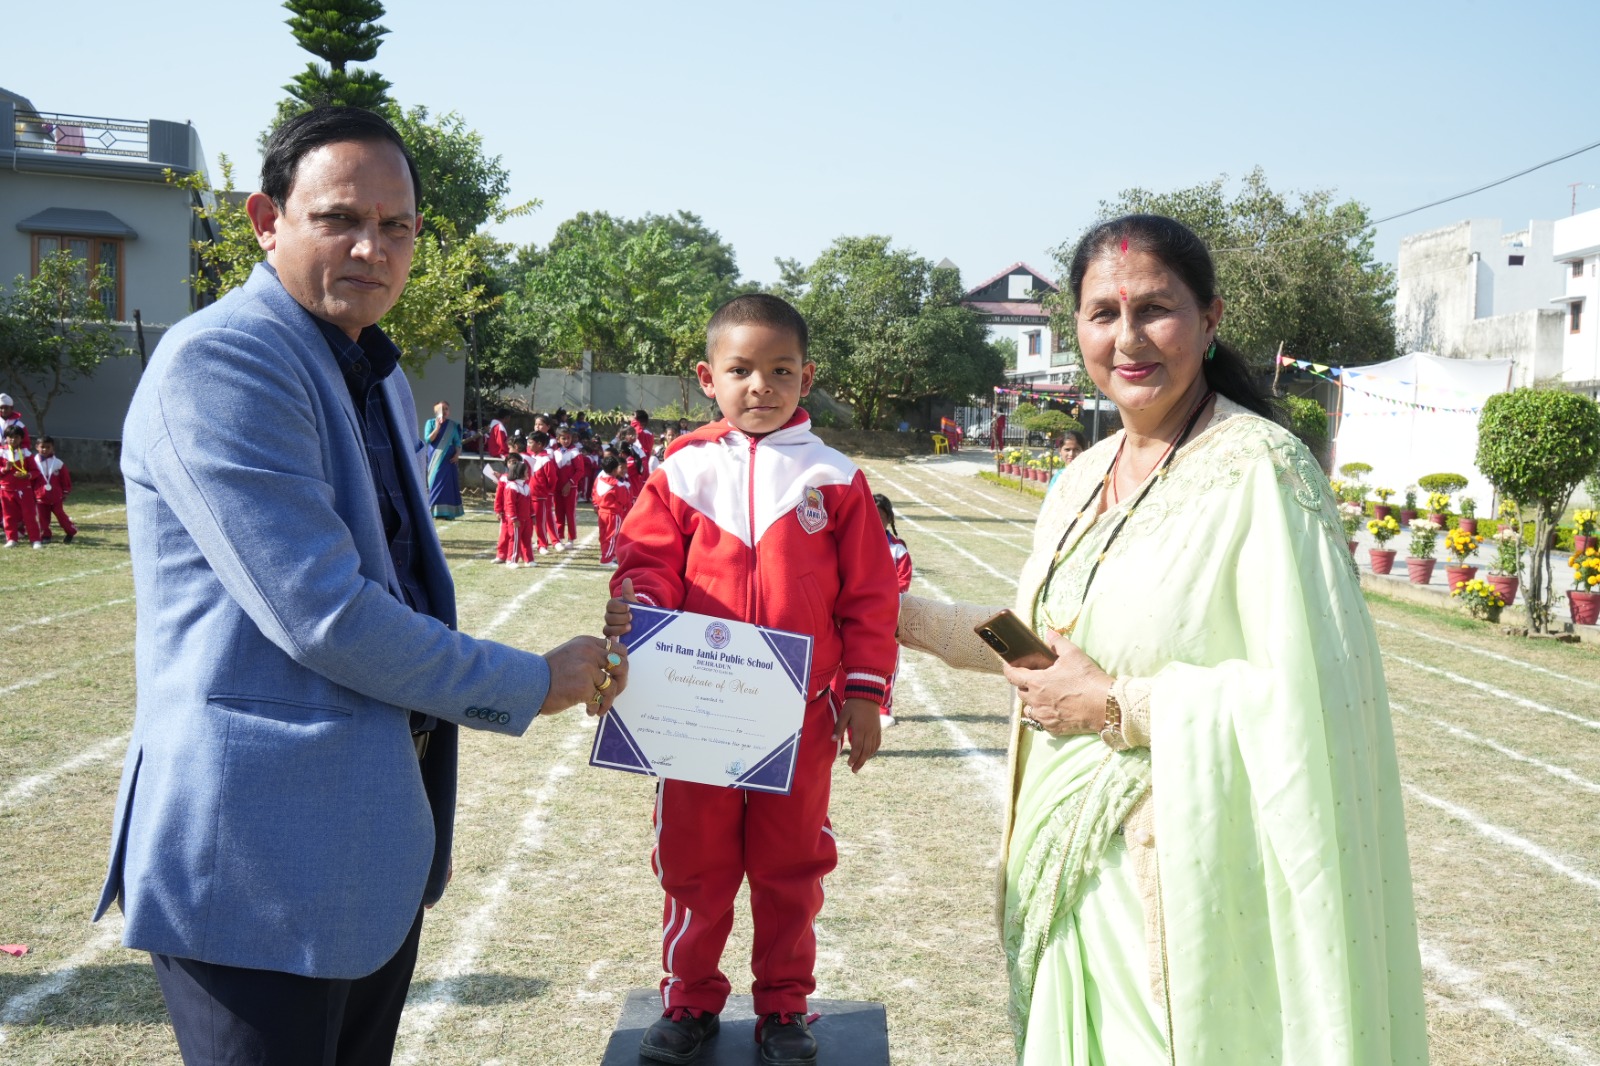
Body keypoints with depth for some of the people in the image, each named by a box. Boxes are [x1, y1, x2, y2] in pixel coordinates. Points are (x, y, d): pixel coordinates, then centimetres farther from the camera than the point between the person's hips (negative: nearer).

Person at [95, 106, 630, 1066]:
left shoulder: (382, 379, 16)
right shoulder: (217, 359, -16)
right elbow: (320, 612, -23)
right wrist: (530, 686, -11)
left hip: (382, 836, 9)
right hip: (264, 851, -9)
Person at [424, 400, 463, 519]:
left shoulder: (453, 425, 7)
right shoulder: (431, 423, 2)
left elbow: (458, 441, 8)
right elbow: (428, 439, -8)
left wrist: (457, 454, -7)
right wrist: (437, 427, -16)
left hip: (449, 458, 2)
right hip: (435, 457, -2)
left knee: (449, 483, -2)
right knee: (436, 482, -4)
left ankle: (448, 512, 1)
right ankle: (436, 511, -2)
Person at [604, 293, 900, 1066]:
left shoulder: (833, 478, 0)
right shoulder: (682, 471, 1)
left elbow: (869, 593, 1)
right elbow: (648, 561, -1)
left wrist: (864, 690, -2)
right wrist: (634, 609, -23)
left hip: (801, 717, 0)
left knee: (790, 868, 12)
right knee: (692, 864, 12)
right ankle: (690, 1002, 29)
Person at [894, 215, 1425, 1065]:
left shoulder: (1260, 471, -16)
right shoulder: (1087, 476, 9)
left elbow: (1309, 693, -22)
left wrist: (1120, 706, -19)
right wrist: (905, 619, 20)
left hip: (1180, 869, -7)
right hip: (1073, 859, 8)